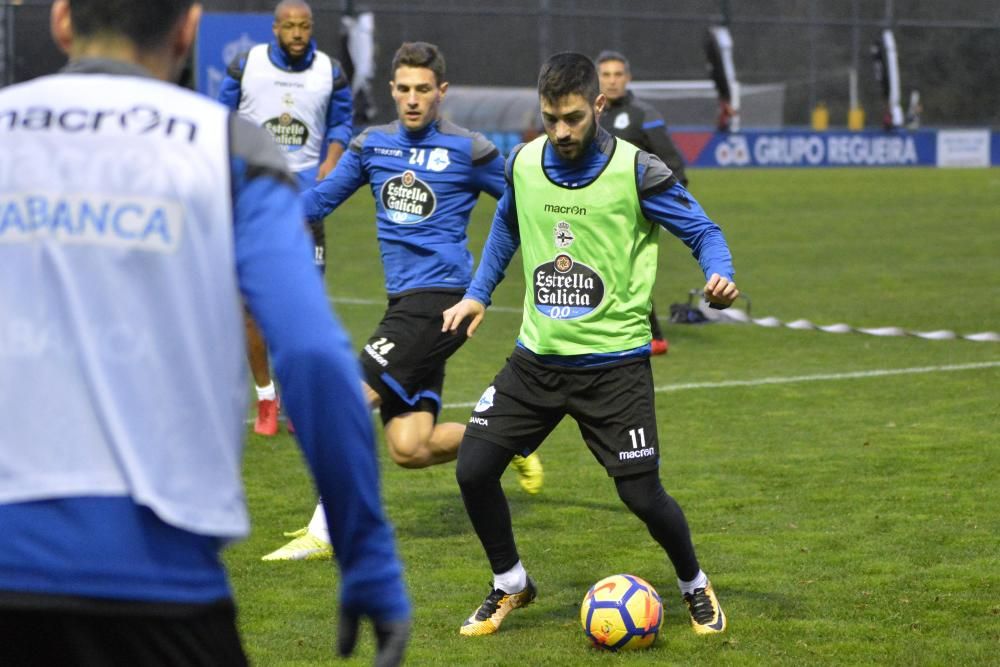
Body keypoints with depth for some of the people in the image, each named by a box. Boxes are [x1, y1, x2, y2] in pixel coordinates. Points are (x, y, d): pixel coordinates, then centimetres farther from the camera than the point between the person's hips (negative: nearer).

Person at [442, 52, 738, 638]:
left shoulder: (636, 171, -12)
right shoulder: (524, 163, 1)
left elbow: (702, 231, -5)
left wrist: (721, 276, -25)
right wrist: (478, 294, 17)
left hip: (615, 363, -4)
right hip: (538, 356, 4)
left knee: (642, 494, -6)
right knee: (474, 470, -4)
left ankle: (695, 587, 24)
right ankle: (510, 585, 21)